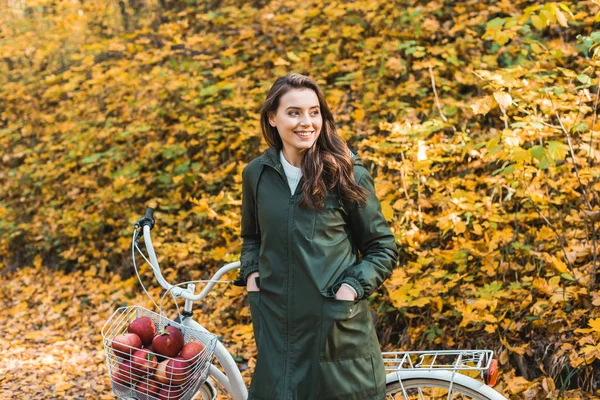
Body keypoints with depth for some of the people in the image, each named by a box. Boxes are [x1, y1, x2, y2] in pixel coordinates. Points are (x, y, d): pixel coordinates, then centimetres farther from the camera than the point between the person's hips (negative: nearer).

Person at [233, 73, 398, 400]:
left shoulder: (347, 174, -6)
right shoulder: (257, 174, 3)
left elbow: (383, 248, 0)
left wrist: (351, 288, -13)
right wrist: (251, 273, 4)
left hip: (336, 326, -2)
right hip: (277, 325, 3)